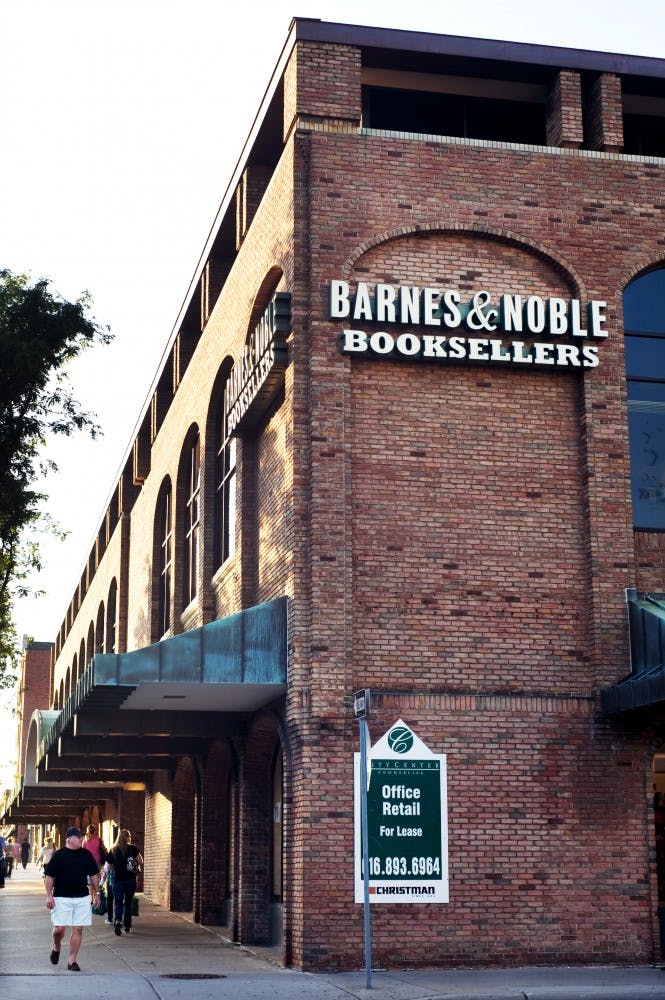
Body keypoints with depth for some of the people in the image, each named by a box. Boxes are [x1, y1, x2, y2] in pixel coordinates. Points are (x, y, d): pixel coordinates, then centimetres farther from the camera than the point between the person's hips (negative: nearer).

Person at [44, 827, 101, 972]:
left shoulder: (86, 855, 7)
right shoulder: (59, 855, -3)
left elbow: (94, 874, 16)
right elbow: (50, 876, -1)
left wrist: (97, 893, 13)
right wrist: (49, 895, -7)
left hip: (82, 898, 3)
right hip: (61, 898, -3)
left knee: (78, 929, 0)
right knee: (59, 929, -5)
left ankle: (72, 960, 8)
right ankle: (56, 948, 27)